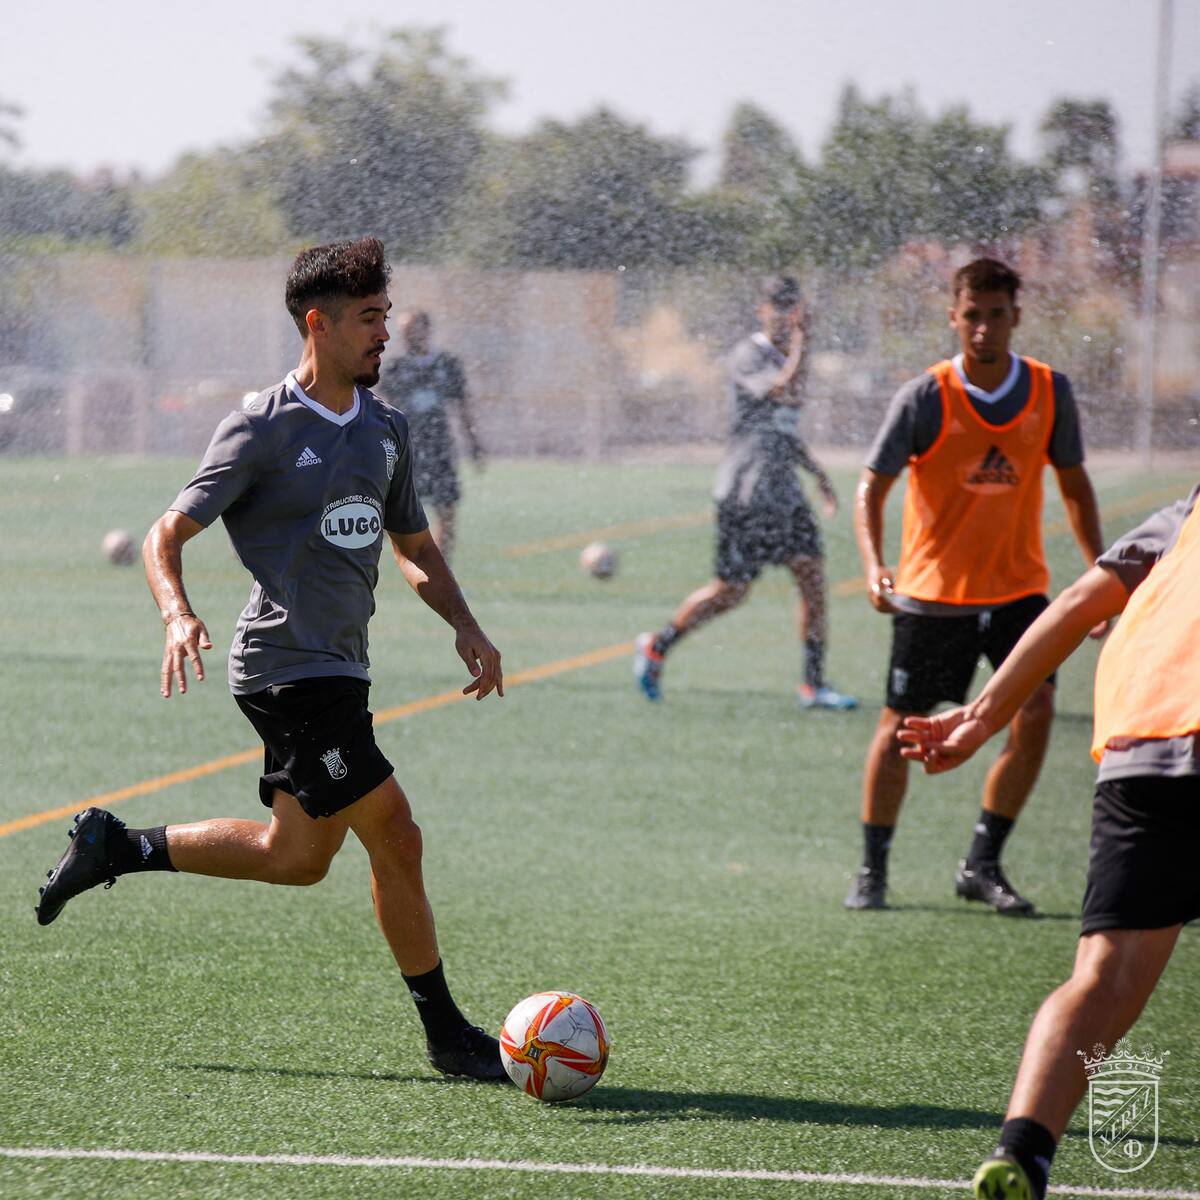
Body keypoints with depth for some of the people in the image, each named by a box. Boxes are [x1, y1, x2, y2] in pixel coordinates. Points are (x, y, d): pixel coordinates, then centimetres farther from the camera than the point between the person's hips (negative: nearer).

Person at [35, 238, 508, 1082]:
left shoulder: (387, 429, 12)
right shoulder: (263, 430, -10)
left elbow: (416, 547, 24)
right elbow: (166, 536, -8)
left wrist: (465, 626, 8)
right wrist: (178, 615, -27)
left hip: (338, 670, 9)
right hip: (290, 666, -9)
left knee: (297, 856, 15)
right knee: (396, 839, -10)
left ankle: (115, 847, 28)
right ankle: (447, 1034, 1)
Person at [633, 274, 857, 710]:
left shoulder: (785, 356, 17)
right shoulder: (748, 355, -10)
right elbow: (786, 393, -28)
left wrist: (817, 473, 24)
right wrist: (799, 347, -18)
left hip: (783, 490, 8)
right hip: (746, 493, -8)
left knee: (812, 575, -3)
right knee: (731, 590, -4)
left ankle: (814, 685, -1)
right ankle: (655, 647, 16)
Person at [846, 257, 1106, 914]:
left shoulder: (1050, 392, -4)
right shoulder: (924, 398, -13)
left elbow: (1073, 482, 9)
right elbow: (872, 488, -10)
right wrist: (874, 565, -26)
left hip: (1019, 586, 3)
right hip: (933, 589, -3)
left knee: (1035, 713, -11)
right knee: (900, 727, 3)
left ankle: (982, 865, 4)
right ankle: (872, 869, 20)